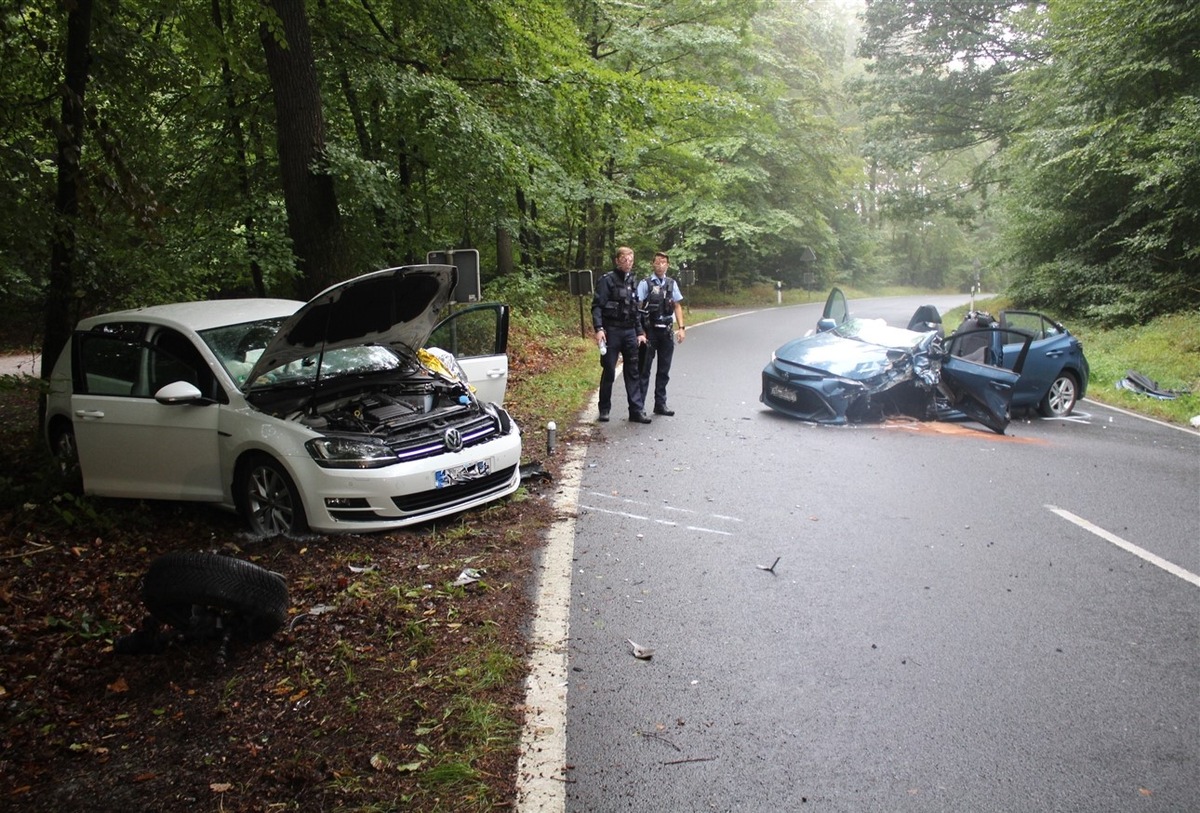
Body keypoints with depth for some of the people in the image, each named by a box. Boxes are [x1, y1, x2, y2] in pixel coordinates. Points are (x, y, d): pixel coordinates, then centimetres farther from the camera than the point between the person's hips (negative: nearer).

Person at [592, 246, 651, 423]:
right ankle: (604, 410, 15)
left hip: (630, 332, 6)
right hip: (611, 331, -6)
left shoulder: (632, 282, 14)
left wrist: (640, 332, 15)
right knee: (609, 372, 3)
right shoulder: (607, 280, -6)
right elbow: (597, 306, -12)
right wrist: (599, 328, -23)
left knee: (633, 372, 4)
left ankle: (637, 410, 7)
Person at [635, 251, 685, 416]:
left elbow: (677, 306, 12)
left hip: (667, 331, 4)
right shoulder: (645, 283, -6)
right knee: (644, 369, 0)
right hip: (649, 330, -4)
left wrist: (681, 327, 3)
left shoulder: (672, 284, 8)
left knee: (664, 370, 11)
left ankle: (660, 404, 21)